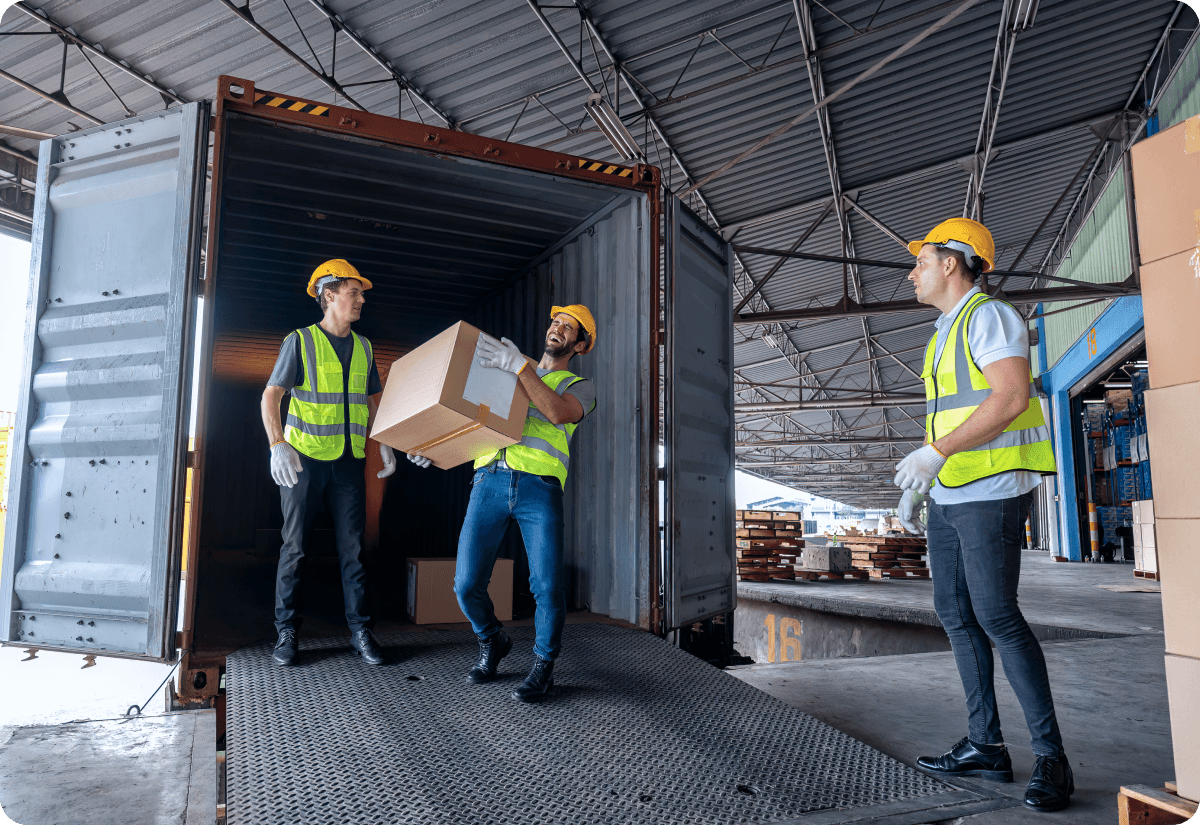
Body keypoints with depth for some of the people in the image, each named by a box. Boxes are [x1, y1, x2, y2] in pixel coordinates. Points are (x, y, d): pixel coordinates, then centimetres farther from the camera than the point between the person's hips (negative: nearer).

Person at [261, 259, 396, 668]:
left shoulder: (363, 347, 12)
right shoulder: (300, 341, -2)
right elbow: (271, 395, -7)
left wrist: (385, 444, 7)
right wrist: (278, 445, -21)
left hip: (350, 460, 4)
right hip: (305, 458, -3)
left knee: (353, 547, 5)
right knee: (295, 546, 3)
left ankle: (361, 630, 11)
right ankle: (286, 632, 14)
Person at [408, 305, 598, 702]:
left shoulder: (579, 386, 15)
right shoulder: (509, 372, 28)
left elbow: (558, 412, -9)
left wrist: (518, 365, -16)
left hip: (539, 486, -3)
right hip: (490, 479, 3)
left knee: (547, 586, -11)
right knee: (467, 584, -3)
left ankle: (543, 665, 15)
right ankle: (492, 643, 28)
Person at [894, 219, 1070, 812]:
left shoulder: (989, 317, -8)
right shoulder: (945, 335, 21)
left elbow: (1012, 397, -22)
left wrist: (934, 454, -26)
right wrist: (915, 486, 18)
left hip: (990, 491, -10)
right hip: (950, 497, 10)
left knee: (997, 617, -10)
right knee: (956, 614, 9)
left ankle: (1051, 757, 3)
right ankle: (985, 745, 18)